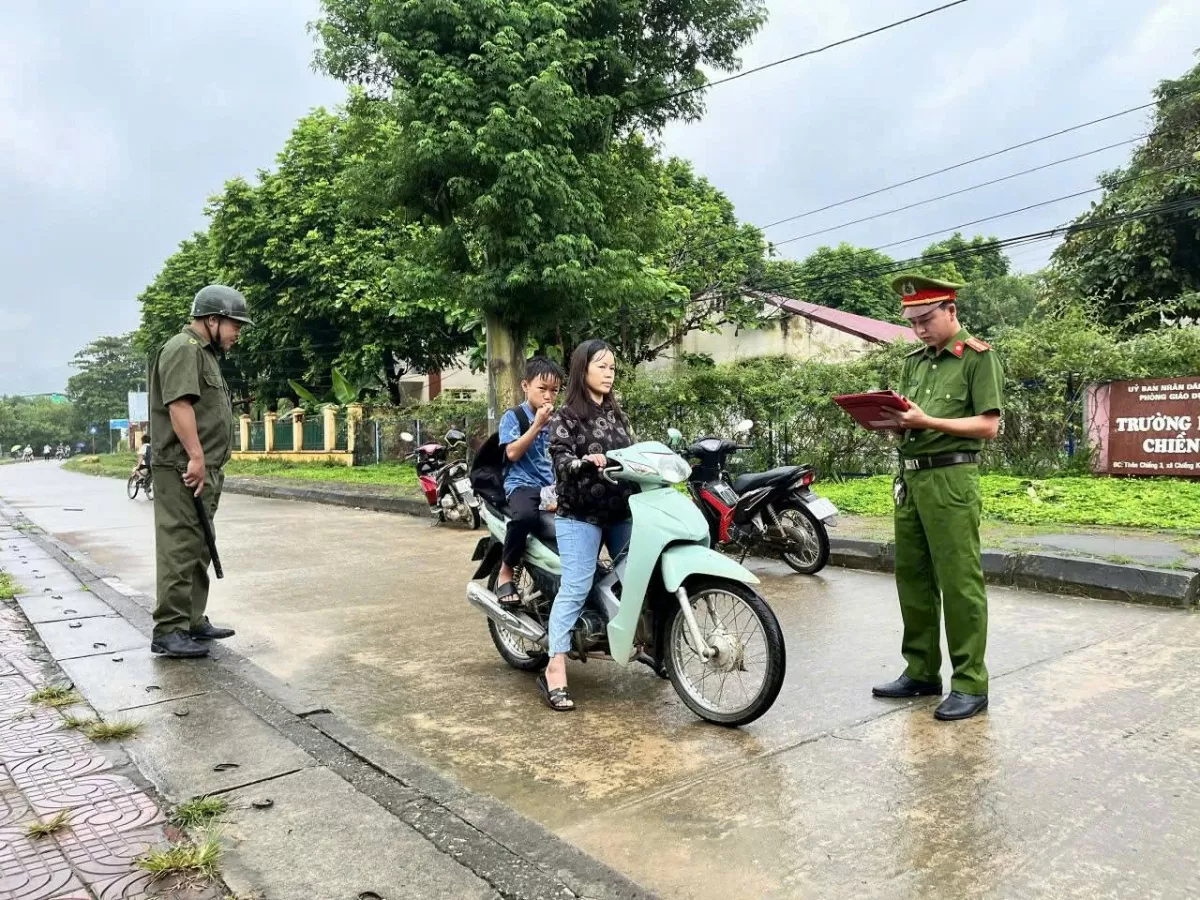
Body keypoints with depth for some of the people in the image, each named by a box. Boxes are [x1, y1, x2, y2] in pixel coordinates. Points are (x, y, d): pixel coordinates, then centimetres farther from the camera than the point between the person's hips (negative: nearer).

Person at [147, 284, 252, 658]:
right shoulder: (183, 349, -9)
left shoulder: (205, 353, 24)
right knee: (180, 549, -9)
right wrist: (195, 456, -25)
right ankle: (168, 631, -6)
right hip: (184, 470, -11)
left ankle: (192, 621, 21)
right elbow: (179, 404, -21)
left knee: (197, 549, 14)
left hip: (203, 471, 11)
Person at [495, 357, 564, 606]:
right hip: (523, 484, -5)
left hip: (553, 485, 5)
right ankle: (505, 572, -15)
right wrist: (538, 424, -13)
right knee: (525, 516, -38)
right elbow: (513, 453, -11)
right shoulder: (513, 417, 1)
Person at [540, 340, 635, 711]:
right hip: (580, 514, -6)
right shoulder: (566, 416, -4)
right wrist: (587, 462, -33)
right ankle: (554, 671, -9)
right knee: (575, 589, -11)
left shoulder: (617, 414, 17)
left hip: (621, 511, 6)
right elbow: (561, 462, -14)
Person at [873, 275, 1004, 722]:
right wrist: (894, 424, -2)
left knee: (959, 582, -4)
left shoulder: (977, 357, -2)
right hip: (910, 477, 7)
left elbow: (988, 425, -9)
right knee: (912, 578, 10)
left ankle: (970, 684, 5)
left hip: (951, 478, -7)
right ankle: (921, 672, 21)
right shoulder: (913, 363, 18)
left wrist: (925, 421, -18)